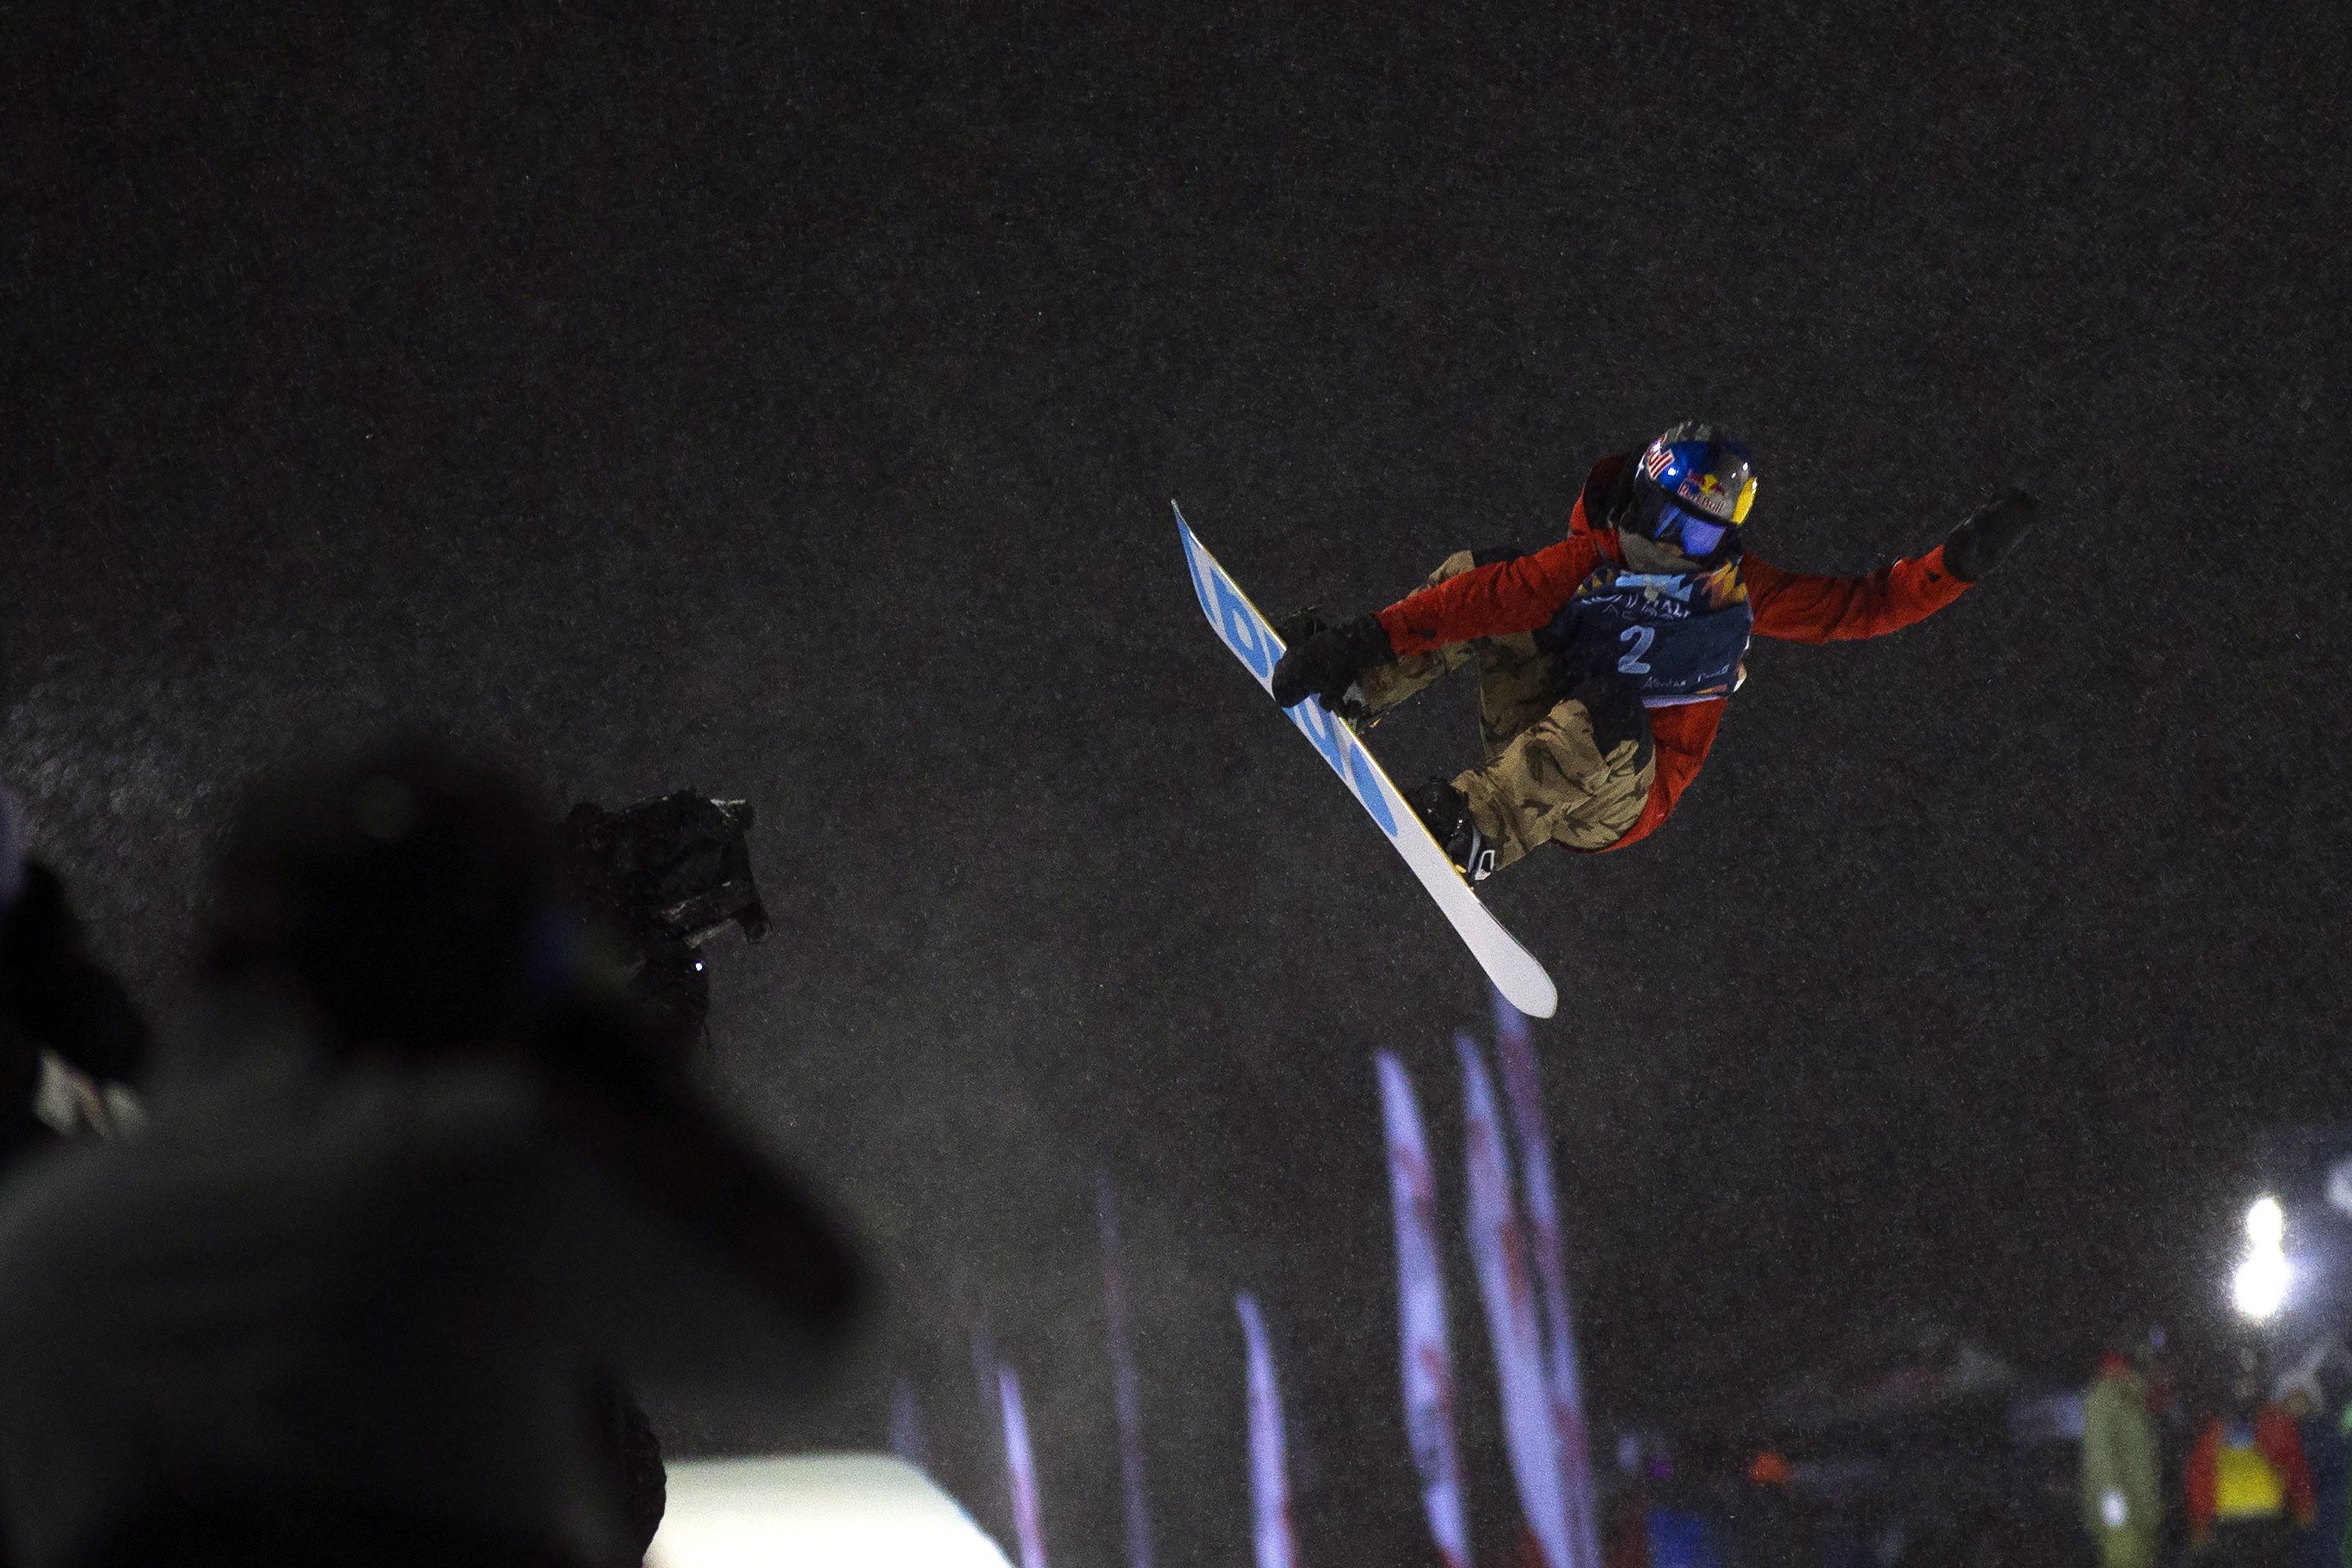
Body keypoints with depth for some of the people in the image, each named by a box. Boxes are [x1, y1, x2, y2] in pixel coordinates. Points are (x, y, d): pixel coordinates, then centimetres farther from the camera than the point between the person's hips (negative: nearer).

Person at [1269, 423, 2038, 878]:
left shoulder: (1740, 593, 1)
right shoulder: (1592, 562, -1)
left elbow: (1864, 605, 3)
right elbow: (1490, 594, -10)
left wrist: (1959, 563, -9)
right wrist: (1372, 638, -18)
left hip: (1614, 805, -2)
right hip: (1529, 756, 2)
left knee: (1611, 712, -39)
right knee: (1484, 569, -6)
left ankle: (1476, 831, -48)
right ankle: (1358, 685, -14)